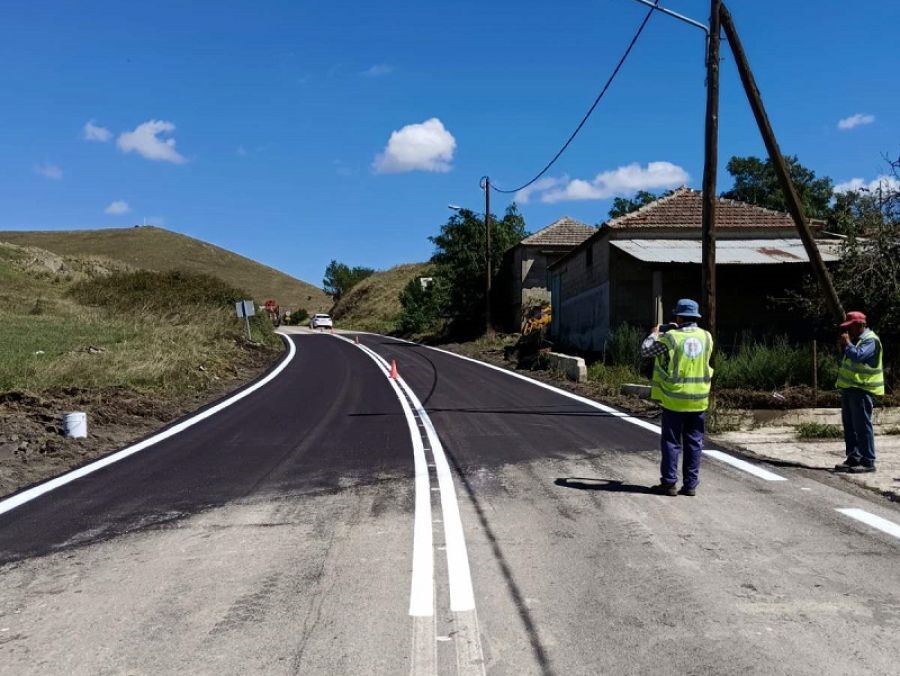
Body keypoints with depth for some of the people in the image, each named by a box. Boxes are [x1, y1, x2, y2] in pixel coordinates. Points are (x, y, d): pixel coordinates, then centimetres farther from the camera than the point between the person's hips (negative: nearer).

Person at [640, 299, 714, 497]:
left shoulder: (670, 337, -13)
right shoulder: (706, 337, 1)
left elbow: (645, 350, -3)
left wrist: (655, 334, 16)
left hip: (674, 400, -3)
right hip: (698, 400, 4)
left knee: (671, 442, 5)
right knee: (694, 443, 10)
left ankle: (669, 483, 8)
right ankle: (690, 484, 13)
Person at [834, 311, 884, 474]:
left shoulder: (870, 340, -12)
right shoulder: (856, 339, 18)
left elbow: (857, 356, -27)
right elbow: (847, 358, 23)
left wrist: (847, 343, -13)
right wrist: (844, 346, 7)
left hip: (862, 389, -10)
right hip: (850, 387, 10)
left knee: (862, 425, -8)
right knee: (849, 425, 12)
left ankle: (868, 462, -3)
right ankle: (853, 458, 19)